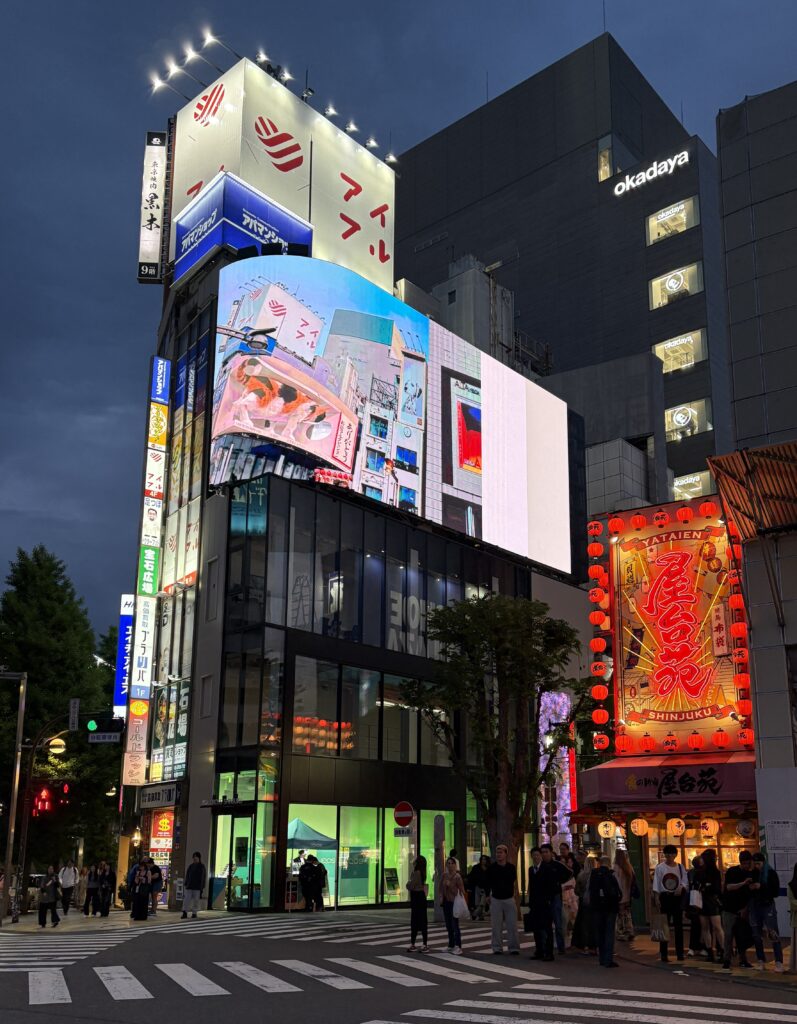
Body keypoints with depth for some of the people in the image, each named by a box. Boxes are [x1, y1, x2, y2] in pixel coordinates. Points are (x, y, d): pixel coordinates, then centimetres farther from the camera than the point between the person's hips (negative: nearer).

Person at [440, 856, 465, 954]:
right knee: (448, 926, 14)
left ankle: (458, 947, -7)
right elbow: (441, 887, 14)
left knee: (455, 925, -8)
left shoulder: (457, 876, -14)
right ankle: (451, 946, 24)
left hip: (454, 902, -7)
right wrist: (441, 897, 2)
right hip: (446, 902, 7)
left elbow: (461, 891, -12)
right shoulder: (444, 875, 5)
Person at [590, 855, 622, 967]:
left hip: (597, 906, 4)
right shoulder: (612, 874, -11)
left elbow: (589, 890, 6)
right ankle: (608, 960, -5)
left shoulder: (593, 874, 1)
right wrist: (617, 899, 10)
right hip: (610, 906, -4)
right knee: (610, 932, 0)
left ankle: (602, 959, 18)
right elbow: (619, 891, -8)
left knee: (600, 932, 13)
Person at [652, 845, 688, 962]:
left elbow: (685, 881, 5)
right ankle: (663, 953, 3)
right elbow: (656, 884, -3)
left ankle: (680, 953, 13)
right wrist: (656, 898, -11)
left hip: (677, 897, 2)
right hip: (665, 897, -2)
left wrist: (681, 887, -16)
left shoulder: (680, 867, 6)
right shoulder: (659, 867, -1)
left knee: (678, 926, 6)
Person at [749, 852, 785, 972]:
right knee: (757, 935, 6)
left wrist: (761, 887, -17)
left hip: (768, 906, -3)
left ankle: (779, 962, -7)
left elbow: (775, 892, -7)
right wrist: (749, 888, -11)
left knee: (773, 934, -8)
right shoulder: (752, 873, 4)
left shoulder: (771, 873, -4)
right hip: (754, 907, 3)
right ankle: (760, 960, 15)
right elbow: (746, 891, 11)